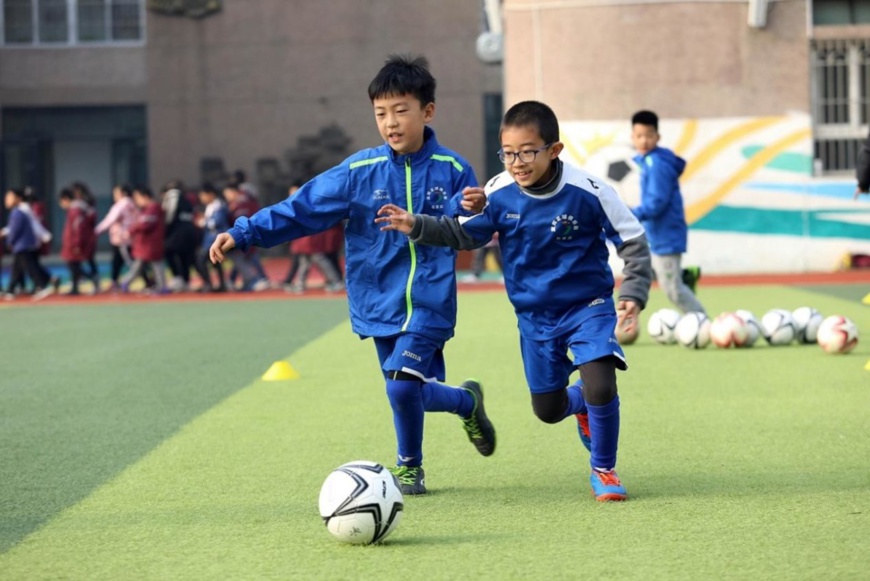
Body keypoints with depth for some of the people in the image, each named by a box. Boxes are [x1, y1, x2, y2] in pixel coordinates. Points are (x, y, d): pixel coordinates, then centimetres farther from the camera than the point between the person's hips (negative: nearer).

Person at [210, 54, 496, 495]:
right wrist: (243, 234, -10)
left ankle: (409, 466, 8)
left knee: (402, 383, -18)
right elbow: (302, 209, -3)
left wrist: (469, 211, -20)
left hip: (429, 304, -2)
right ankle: (467, 401, 40)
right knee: (414, 391, 7)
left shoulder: (452, 170, -4)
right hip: (380, 304, 3)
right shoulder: (359, 172, -3)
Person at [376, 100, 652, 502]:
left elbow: (634, 243, -10)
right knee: (547, 409, 11)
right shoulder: (498, 194, -12)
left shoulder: (588, 192, -20)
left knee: (601, 386, -23)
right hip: (534, 314, 3)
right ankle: (580, 403, 49)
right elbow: (463, 234, 2)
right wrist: (417, 227, -13)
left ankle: (603, 470, 2)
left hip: (587, 305, -3)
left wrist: (633, 293, -20)